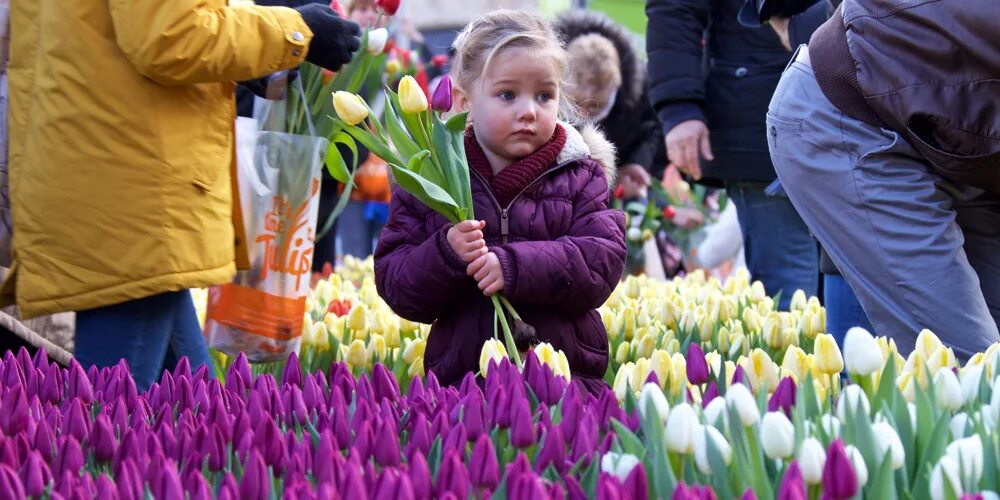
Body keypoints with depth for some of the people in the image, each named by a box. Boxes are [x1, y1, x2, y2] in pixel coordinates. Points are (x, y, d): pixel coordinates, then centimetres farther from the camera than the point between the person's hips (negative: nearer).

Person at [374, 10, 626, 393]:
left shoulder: (579, 175, 9)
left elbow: (604, 259, -4)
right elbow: (394, 283, 4)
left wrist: (516, 265, -16)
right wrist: (445, 255, -16)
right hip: (462, 376, -1)